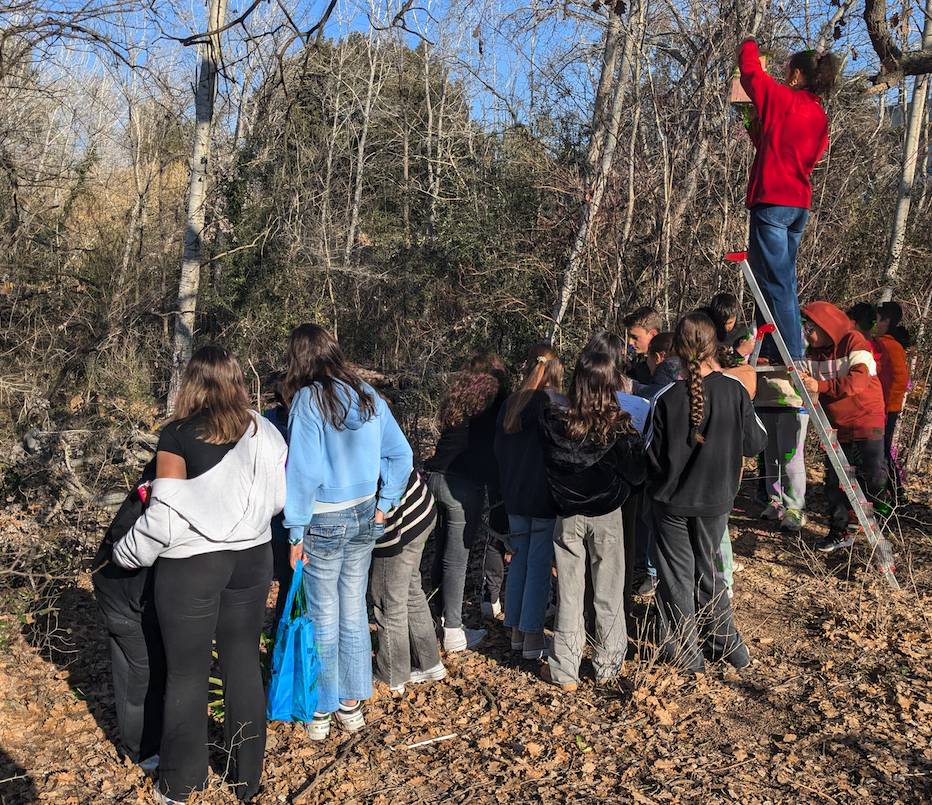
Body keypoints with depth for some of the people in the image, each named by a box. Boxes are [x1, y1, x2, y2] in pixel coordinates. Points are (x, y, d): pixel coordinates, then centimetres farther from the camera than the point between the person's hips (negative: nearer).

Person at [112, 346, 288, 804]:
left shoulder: (178, 436, -14)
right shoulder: (262, 430, -3)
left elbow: (165, 512, -15)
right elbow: (280, 496, 3)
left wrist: (126, 554, 1)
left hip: (191, 565, -4)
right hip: (252, 558, 4)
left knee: (187, 672, 10)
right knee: (243, 663, 14)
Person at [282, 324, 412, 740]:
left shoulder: (307, 400, -15)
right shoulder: (368, 395, 2)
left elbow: (303, 469, -17)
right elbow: (400, 454, 4)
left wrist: (296, 531, -11)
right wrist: (384, 505, 10)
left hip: (324, 522, -5)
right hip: (364, 518, 5)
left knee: (324, 617, 7)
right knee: (354, 610, 16)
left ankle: (321, 711, 21)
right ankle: (351, 705, 28)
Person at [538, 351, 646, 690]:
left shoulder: (553, 423, -14)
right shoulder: (619, 427, -15)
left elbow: (546, 465, 0)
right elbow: (638, 473, -5)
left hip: (567, 518, 1)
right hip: (607, 515, -1)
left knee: (569, 594, 10)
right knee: (608, 593, 14)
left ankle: (564, 671, 18)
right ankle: (608, 665, 27)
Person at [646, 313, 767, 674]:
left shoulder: (666, 398, -17)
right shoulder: (734, 390, -11)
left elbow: (652, 457, -13)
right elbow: (755, 442, -2)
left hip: (671, 500, -2)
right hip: (715, 499, 3)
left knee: (677, 576, 12)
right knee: (707, 568, 21)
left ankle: (688, 654, 23)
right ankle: (729, 646, 31)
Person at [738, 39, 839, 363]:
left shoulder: (785, 100, -6)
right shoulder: (820, 117, 16)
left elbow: (749, 70, 2)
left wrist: (749, 45, 21)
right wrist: (756, 126, 24)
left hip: (773, 201, -9)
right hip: (800, 204, 9)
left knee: (775, 281, -9)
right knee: (781, 280, 13)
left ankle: (791, 353, -11)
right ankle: (769, 350, 17)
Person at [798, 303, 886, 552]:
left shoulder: (853, 341, -13)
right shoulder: (814, 351, 5)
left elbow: (859, 379, -25)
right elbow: (816, 388, 4)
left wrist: (821, 385, -33)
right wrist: (804, 380, -19)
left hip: (866, 421, -6)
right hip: (835, 426, 6)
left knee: (873, 476, -4)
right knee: (834, 480, 5)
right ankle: (839, 533, 16)